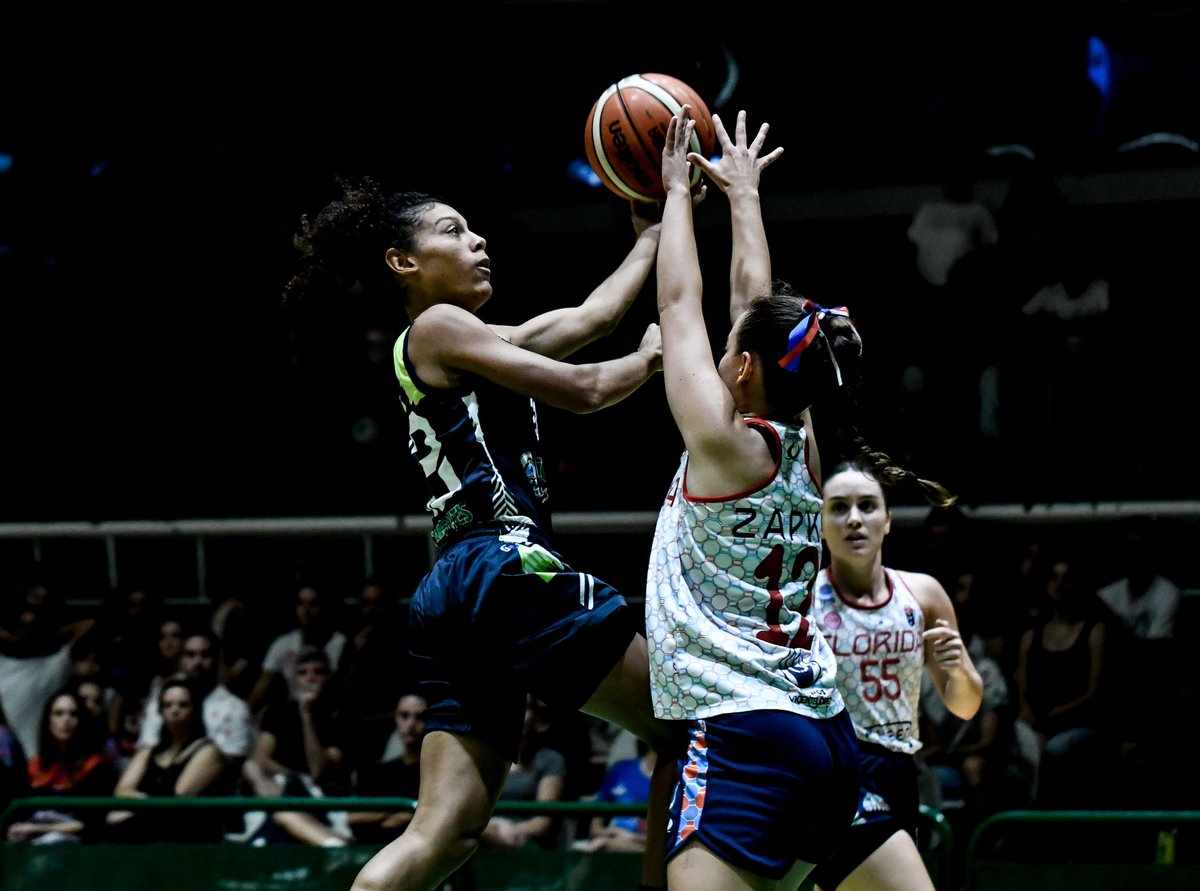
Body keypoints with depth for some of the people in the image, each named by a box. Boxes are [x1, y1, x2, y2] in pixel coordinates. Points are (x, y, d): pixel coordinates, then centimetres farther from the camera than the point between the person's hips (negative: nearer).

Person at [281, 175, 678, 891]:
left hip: (453, 591, 9)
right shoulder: (440, 328, 0)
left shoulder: (474, 344, 25)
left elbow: (590, 318, 29)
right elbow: (583, 390, -3)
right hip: (508, 570, -9)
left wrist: (652, 233, 34)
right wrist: (652, 356, 15)